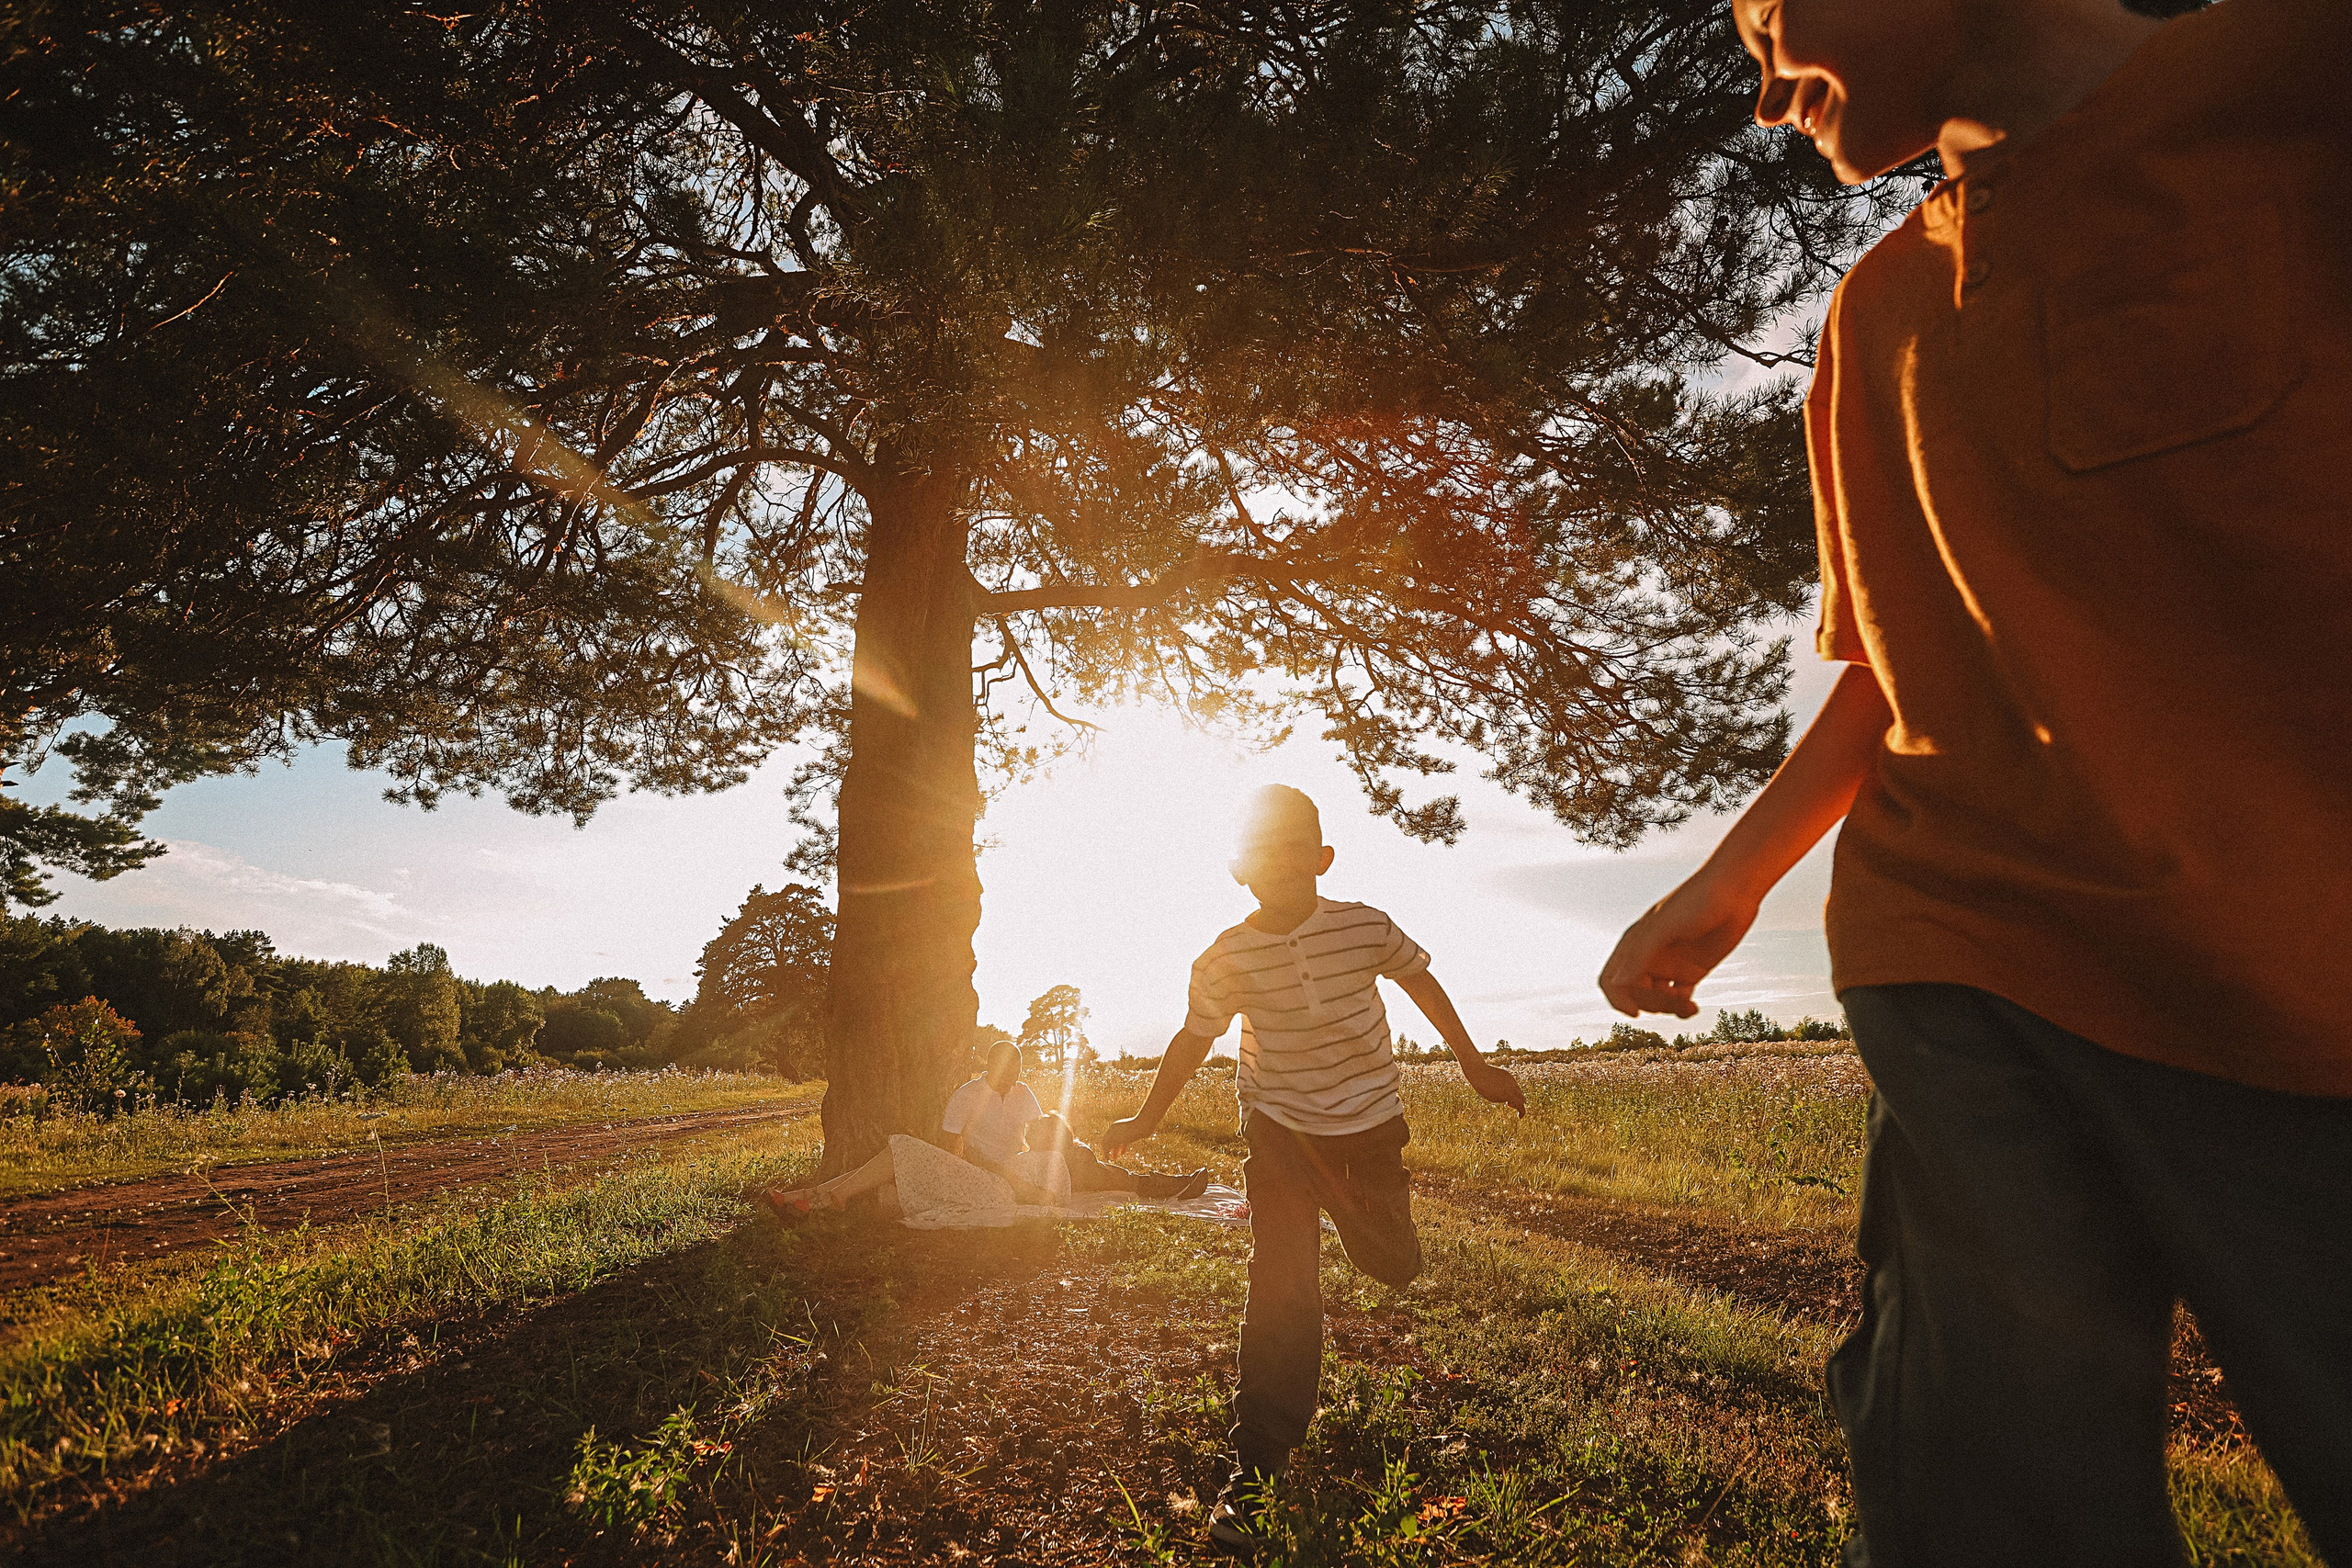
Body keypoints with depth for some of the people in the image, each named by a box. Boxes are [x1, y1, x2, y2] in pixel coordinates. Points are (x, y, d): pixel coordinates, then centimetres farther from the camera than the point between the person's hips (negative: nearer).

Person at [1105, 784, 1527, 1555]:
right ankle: (1256, 1467, 1)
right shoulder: (1225, 959, -15)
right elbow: (1195, 1038, 1)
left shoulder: (1365, 926, -15)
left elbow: (1422, 982, 2)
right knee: (1281, 1290, -11)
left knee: (1395, 1267, 11)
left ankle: (1360, 1211, 49)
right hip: (1279, 1128, -1)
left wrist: (1474, 1067, 8)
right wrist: (1147, 1118, 9)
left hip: (1368, 1122, 2)